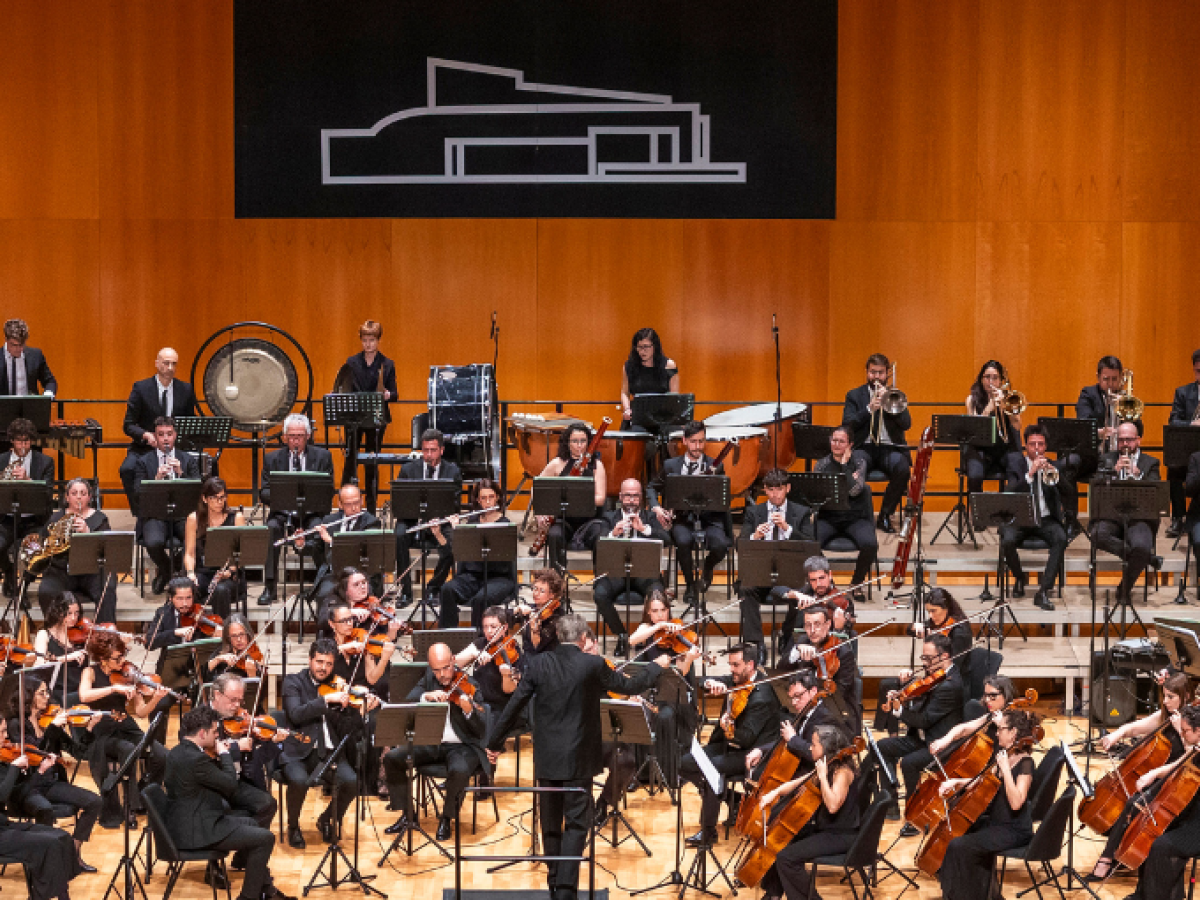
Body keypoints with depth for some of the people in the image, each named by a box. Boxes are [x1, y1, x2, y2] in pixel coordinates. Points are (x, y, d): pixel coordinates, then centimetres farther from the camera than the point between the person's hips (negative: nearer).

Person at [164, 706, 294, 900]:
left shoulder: (179, 751, 8)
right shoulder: (195, 759, -25)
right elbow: (231, 785, -16)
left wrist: (219, 757, 6)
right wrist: (224, 754, -4)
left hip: (185, 823, 11)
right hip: (195, 833, -11)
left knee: (251, 824, 26)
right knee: (265, 838, -8)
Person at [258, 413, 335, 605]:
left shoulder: (322, 456, 5)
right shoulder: (272, 458, 7)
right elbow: (263, 492, 2)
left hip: (312, 512, -1)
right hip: (283, 512, 1)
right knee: (271, 528, -31)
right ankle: (269, 587, -27)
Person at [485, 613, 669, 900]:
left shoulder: (539, 663, -5)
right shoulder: (593, 665, -10)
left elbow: (514, 705, -3)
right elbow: (630, 686, 3)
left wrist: (495, 742, 7)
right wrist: (656, 666, 22)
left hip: (547, 758, 3)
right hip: (579, 758, -3)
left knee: (551, 822, 16)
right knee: (576, 824, 1)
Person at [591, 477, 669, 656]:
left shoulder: (650, 518, 15)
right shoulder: (610, 518, 15)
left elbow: (666, 540, -2)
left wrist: (644, 528, -15)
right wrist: (613, 534, -20)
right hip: (616, 570, 1)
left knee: (657, 593, -32)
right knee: (600, 594, -29)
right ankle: (621, 634, -7)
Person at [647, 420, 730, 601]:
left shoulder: (715, 466, 7)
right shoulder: (671, 466, 9)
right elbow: (652, 487, 18)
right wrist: (656, 508, -2)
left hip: (709, 518, 0)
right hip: (682, 519, 0)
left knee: (720, 545, -31)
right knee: (683, 541, -35)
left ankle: (708, 568, 8)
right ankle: (690, 584, -9)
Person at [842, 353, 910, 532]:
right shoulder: (854, 395, 13)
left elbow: (906, 424, 1)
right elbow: (847, 425, -1)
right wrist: (870, 408, -12)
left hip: (890, 448, 1)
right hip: (864, 448, -1)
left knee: (903, 469, -33)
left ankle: (885, 515, -14)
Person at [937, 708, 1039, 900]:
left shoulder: (1025, 763, -18)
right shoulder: (1005, 755, 8)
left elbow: (1016, 803, -30)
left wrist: (1005, 768, -30)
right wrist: (957, 782, 7)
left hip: (1014, 830, -9)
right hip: (996, 820, 9)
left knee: (958, 846, -19)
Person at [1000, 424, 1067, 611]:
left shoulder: (1052, 466, 10)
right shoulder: (1014, 462, 4)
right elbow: (1010, 492, -13)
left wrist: (1056, 477, -19)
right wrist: (1030, 474, -26)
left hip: (1045, 520, 2)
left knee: (1061, 538, -30)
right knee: (1007, 541, -32)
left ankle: (1043, 591, -27)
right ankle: (1019, 578, 1)